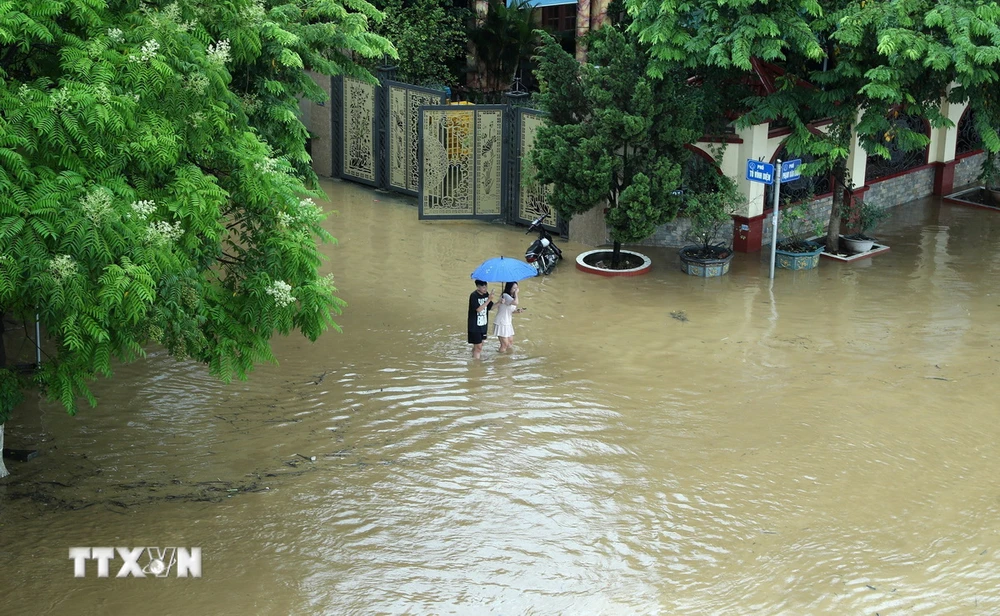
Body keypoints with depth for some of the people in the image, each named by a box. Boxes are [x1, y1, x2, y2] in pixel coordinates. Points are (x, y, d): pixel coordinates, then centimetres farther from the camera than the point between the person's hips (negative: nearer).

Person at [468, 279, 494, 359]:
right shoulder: (474, 296, -18)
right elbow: (478, 309, -26)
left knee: (479, 345, 15)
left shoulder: (486, 294, 3)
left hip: (483, 325, 7)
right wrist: (488, 300, -30)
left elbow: (490, 307, 9)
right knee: (478, 346, -7)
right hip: (475, 326, -7)